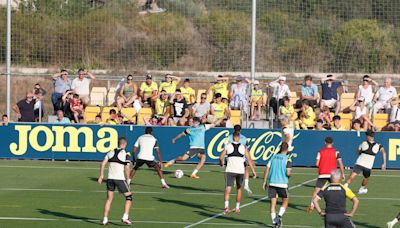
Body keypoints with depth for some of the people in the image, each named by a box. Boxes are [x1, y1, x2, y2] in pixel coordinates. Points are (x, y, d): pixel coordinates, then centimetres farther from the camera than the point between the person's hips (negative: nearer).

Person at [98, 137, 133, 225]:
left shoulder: (111, 152, 8)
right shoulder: (125, 154, -8)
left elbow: (103, 163, 7)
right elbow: (127, 168, -13)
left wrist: (101, 175, 13)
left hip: (110, 178, 5)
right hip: (120, 178, -5)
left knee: (109, 198, 13)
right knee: (129, 197, 9)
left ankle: (105, 219, 10)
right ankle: (125, 217, -1)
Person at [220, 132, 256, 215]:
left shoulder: (228, 146, 2)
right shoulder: (243, 147, 4)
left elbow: (221, 157, 2)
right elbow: (249, 159, 1)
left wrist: (222, 163, 24)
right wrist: (253, 170, 6)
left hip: (230, 170, -1)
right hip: (240, 170, 1)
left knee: (227, 188, -5)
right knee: (239, 189, 18)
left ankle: (226, 206, -26)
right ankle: (237, 208, 25)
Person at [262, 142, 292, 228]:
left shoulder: (274, 157, 8)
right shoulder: (287, 159, -6)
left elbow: (267, 169, 5)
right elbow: (288, 173, -14)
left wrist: (265, 182, 11)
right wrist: (290, 174, 10)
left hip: (272, 183, 3)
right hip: (282, 183, -3)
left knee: (273, 202, 5)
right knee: (285, 201, 13)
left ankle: (274, 221, 0)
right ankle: (280, 216, -7)